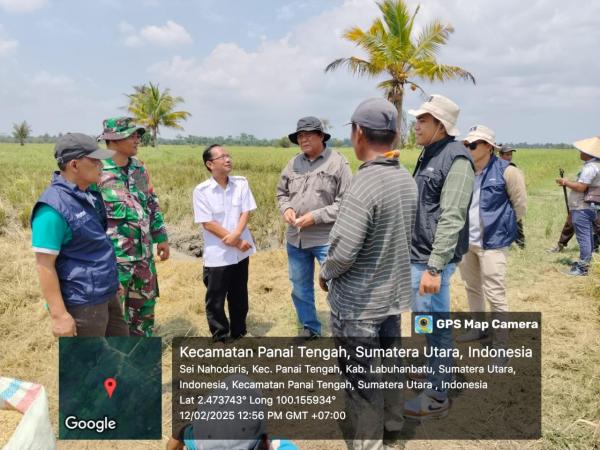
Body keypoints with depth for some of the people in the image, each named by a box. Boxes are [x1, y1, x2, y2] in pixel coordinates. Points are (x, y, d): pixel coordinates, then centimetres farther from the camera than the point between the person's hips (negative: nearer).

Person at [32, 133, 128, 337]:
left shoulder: (88, 194, 7)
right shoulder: (54, 206, -21)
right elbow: (45, 265, -21)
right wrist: (60, 315, -23)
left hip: (106, 295, 9)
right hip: (81, 303, -9)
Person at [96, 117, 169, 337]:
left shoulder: (139, 168, 7)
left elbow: (152, 203, 16)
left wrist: (161, 236, 14)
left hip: (143, 252, 7)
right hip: (113, 256, -7)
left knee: (145, 302, 20)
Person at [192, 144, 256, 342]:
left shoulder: (241, 183, -1)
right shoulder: (201, 191, -11)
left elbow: (246, 213, -4)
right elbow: (208, 223, -14)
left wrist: (236, 235, -22)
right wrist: (237, 242, -15)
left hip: (241, 252, 4)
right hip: (217, 255, -3)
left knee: (239, 297, 17)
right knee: (216, 301, 8)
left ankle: (238, 334, 35)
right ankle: (220, 338, 25)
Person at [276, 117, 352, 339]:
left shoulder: (338, 162, -8)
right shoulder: (293, 163, 7)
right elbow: (282, 192, 18)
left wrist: (315, 216, -19)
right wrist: (286, 208, -5)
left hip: (326, 238, -6)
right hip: (295, 238, 6)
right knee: (300, 287, 18)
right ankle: (309, 327, 37)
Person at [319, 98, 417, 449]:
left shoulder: (364, 184, -25)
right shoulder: (408, 179, 0)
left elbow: (342, 252, -27)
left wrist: (325, 274, -7)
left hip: (359, 302, -8)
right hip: (394, 292, 8)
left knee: (362, 377, 9)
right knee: (389, 360, 25)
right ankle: (393, 420, 46)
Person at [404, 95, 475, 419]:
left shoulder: (456, 159, -16)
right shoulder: (428, 155, 13)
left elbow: (452, 220, -22)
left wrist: (434, 268, -24)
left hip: (431, 260, -9)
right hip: (417, 255, 9)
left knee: (435, 327, 3)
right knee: (426, 321, 20)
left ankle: (437, 397, 18)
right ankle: (437, 377, 37)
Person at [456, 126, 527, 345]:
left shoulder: (506, 172, -12)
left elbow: (520, 205, -3)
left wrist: (502, 226, 4)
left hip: (492, 242, -6)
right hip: (465, 241, 6)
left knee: (494, 294, -3)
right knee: (472, 288, 20)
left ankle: (501, 342, 12)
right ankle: (477, 328, 39)